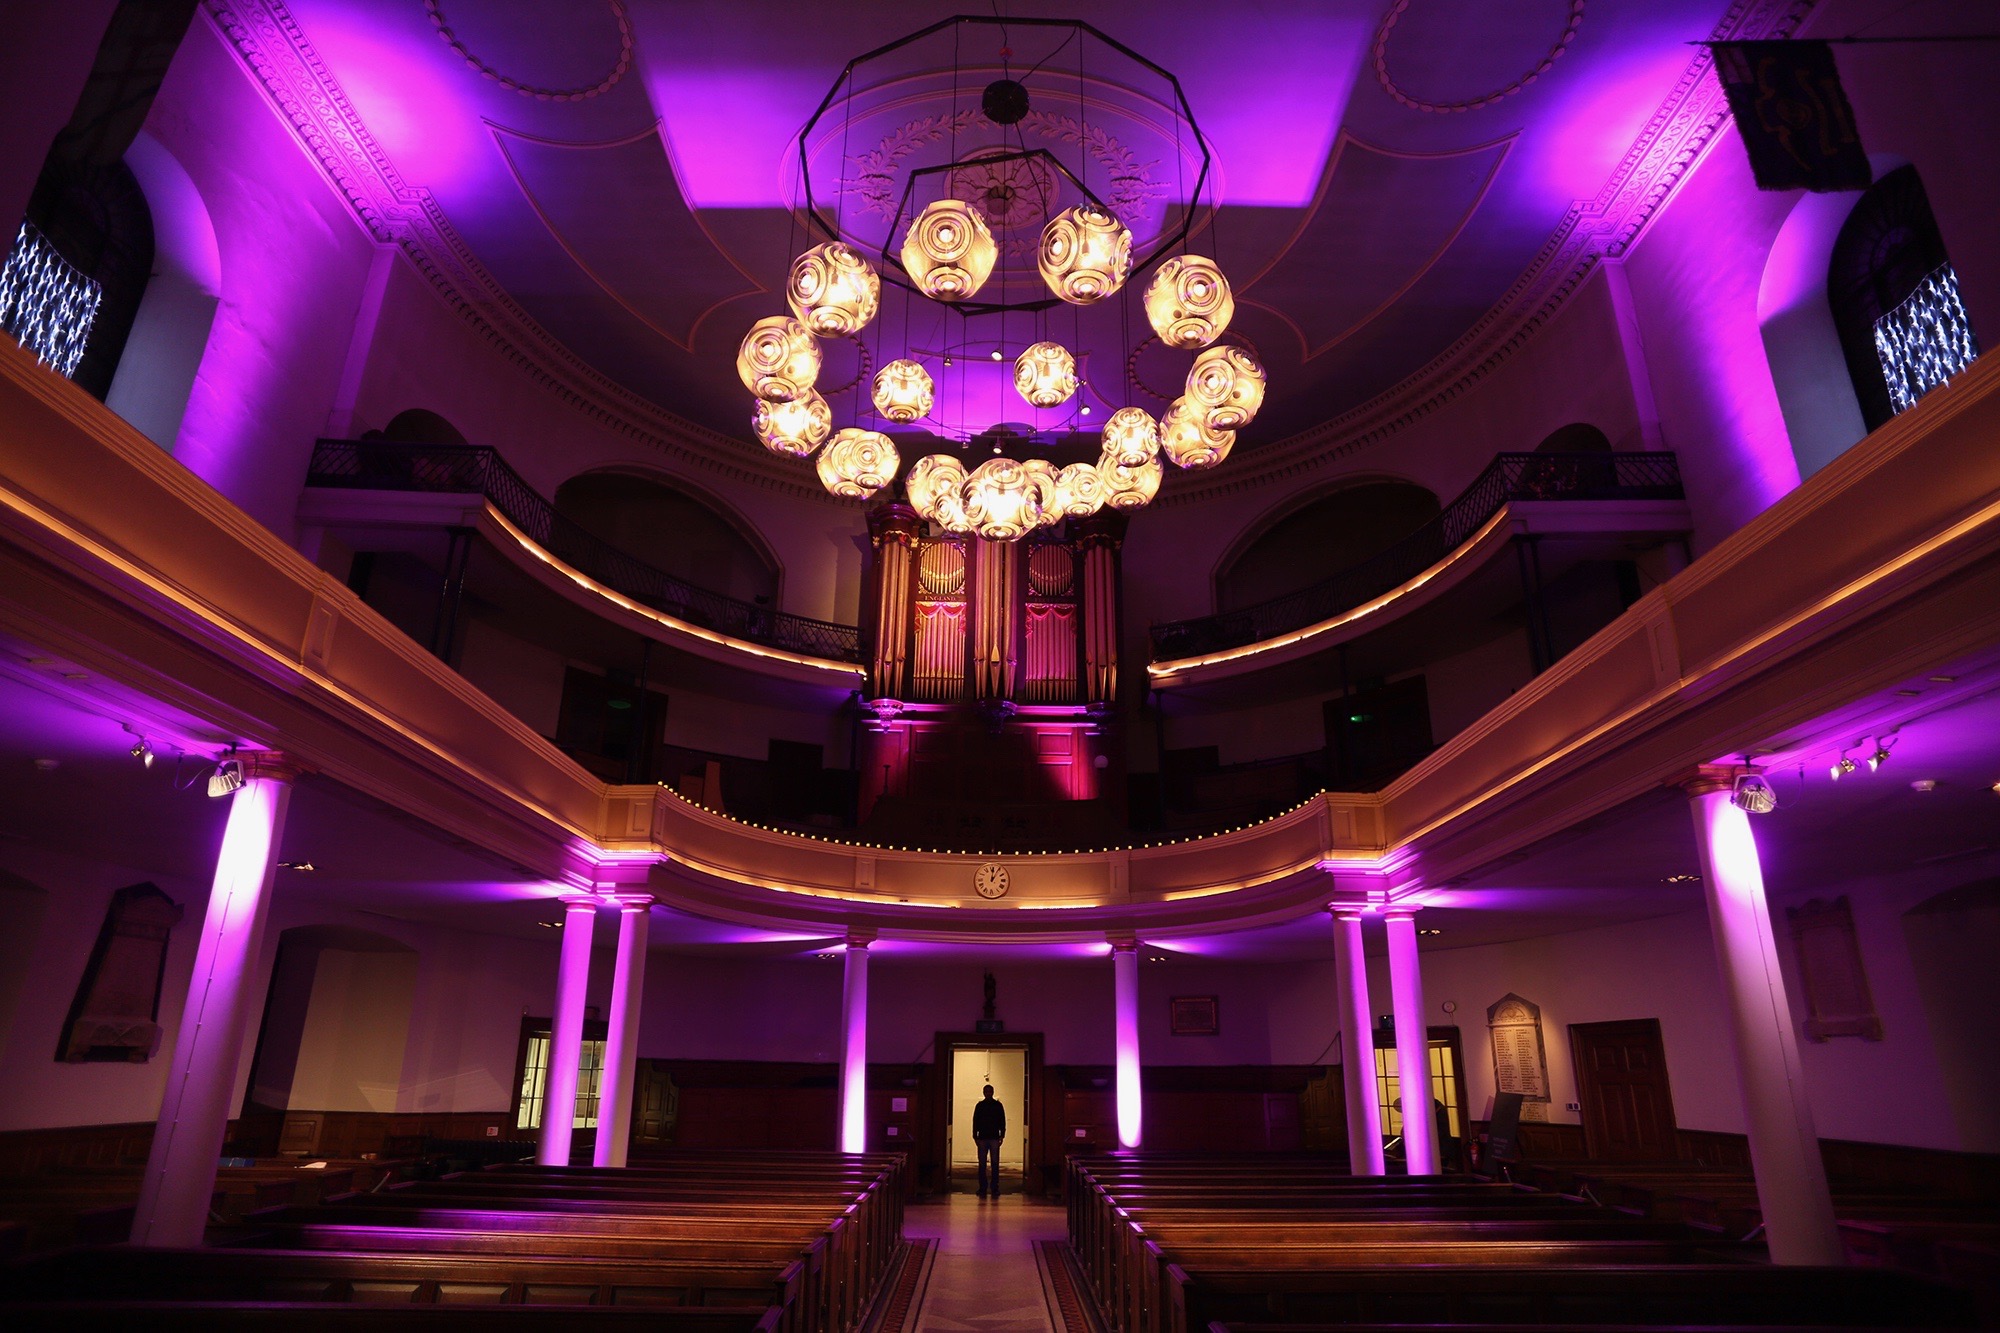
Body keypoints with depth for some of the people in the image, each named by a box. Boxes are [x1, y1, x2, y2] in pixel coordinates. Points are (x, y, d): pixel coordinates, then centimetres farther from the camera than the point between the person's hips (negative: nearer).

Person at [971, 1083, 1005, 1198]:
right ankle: (983, 1188, 5)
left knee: (995, 1164, -1)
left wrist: (1002, 1136, -2)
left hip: (994, 1138, -1)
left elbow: (1002, 1121, 6)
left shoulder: (998, 1105, 6)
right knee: (982, 1165, 1)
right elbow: (975, 1122, 7)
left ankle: (994, 1189, 2)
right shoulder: (979, 1106, 7)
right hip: (982, 1138, 1)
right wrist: (975, 1137, 0)